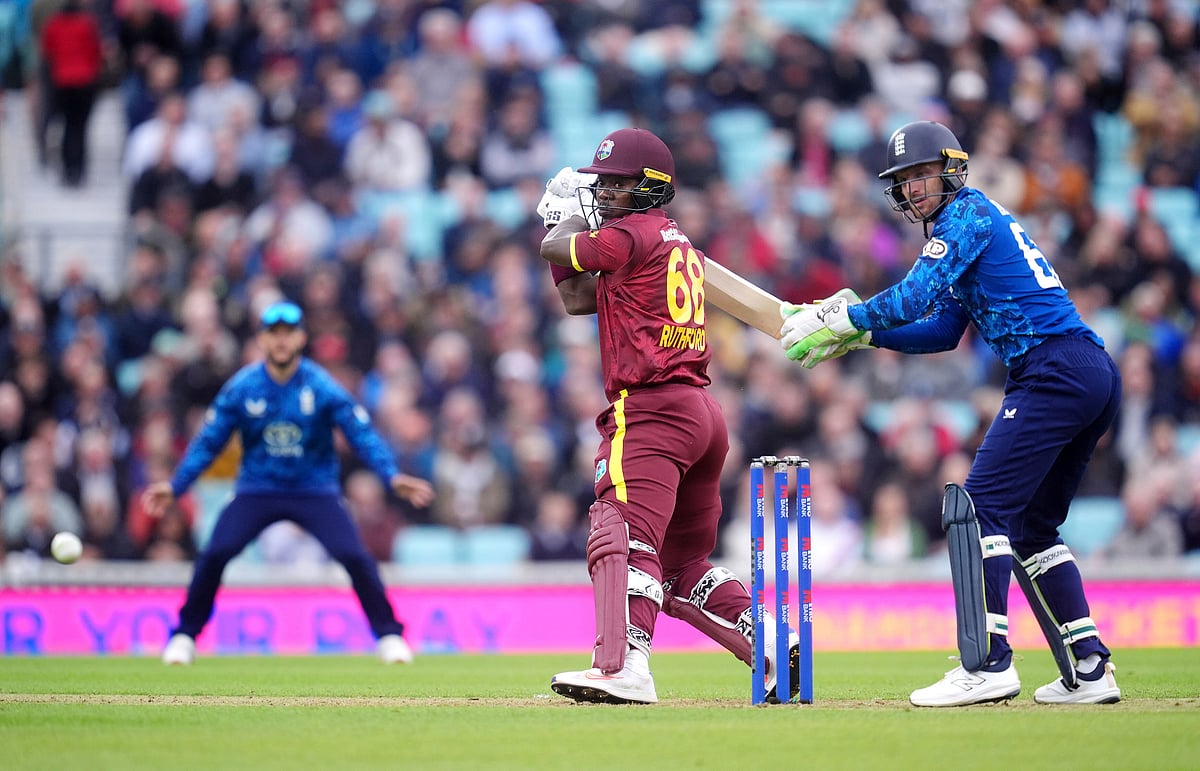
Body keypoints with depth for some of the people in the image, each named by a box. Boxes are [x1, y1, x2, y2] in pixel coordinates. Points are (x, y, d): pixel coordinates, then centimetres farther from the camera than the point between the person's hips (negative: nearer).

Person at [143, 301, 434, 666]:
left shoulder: (322, 386, -11)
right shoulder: (240, 388, -8)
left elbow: (362, 434, -13)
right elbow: (208, 442, -2)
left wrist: (393, 477, -28)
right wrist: (175, 485, -12)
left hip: (315, 490, -1)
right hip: (257, 490, 1)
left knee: (355, 557, -17)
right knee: (214, 554, -16)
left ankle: (389, 635, 0)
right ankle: (184, 635, 3)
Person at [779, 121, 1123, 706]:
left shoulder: (967, 213, -3)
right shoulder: (976, 222, 26)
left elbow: (915, 296, -14)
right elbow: (942, 332, 27)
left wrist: (840, 321, -4)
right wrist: (862, 333, 19)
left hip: (1057, 368, -10)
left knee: (980, 505, -13)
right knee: (1032, 527, 15)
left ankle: (987, 666, -20)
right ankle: (1089, 670, 12)